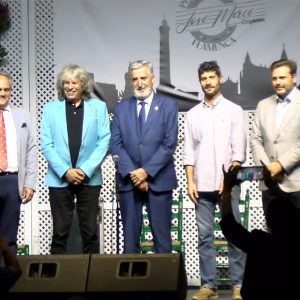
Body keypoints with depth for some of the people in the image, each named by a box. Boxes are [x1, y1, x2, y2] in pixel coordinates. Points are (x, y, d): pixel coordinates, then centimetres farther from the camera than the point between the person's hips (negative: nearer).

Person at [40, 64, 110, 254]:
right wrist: (65, 171, -11)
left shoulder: (98, 107, 6)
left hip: (89, 179, 0)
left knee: (90, 231, 4)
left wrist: (85, 170, -11)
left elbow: (104, 141, -1)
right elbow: (46, 144, 0)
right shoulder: (51, 109, 6)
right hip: (60, 179, 0)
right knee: (60, 231, 3)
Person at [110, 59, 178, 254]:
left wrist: (146, 171, -12)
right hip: (129, 181, 2)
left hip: (158, 180, -2)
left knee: (162, 236, 1)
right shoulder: (121, 108, 10)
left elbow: (169, 144, -5)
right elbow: (116, 144, 4)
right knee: (130, 236, 4)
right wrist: (132, 173, -9)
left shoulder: (168, 106, 3)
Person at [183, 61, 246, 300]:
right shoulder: (193, 114, 11)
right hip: (202, 185, 3)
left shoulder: (234, 110, 4)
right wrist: (190, 182, -1)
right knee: (204, 235, 3)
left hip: (228, 184, -2)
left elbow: (239, 150, -2)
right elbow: (189, 151, 9)